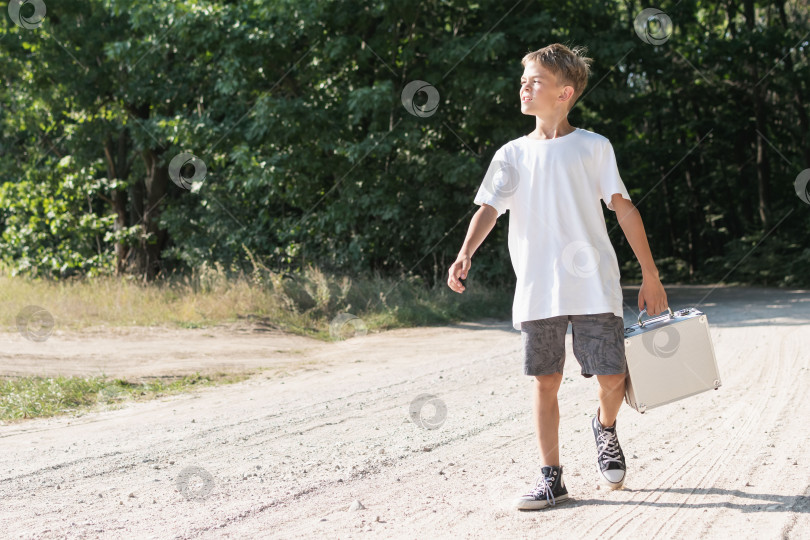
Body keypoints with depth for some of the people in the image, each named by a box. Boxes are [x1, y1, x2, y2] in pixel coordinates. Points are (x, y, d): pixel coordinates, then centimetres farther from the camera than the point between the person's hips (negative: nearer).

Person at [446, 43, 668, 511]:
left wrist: (651, 275, 4)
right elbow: (489, 207, -2)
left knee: (612, 379, -3)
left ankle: (606, 427, 30)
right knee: (546, 381, 3)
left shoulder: (593, 147, 6)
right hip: (538, 291, 2)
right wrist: (466, 255, -21)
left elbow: (624, 208, 6)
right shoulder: (513, 154, 10)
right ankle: (551, 477, 12)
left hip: (594, 287, -1)